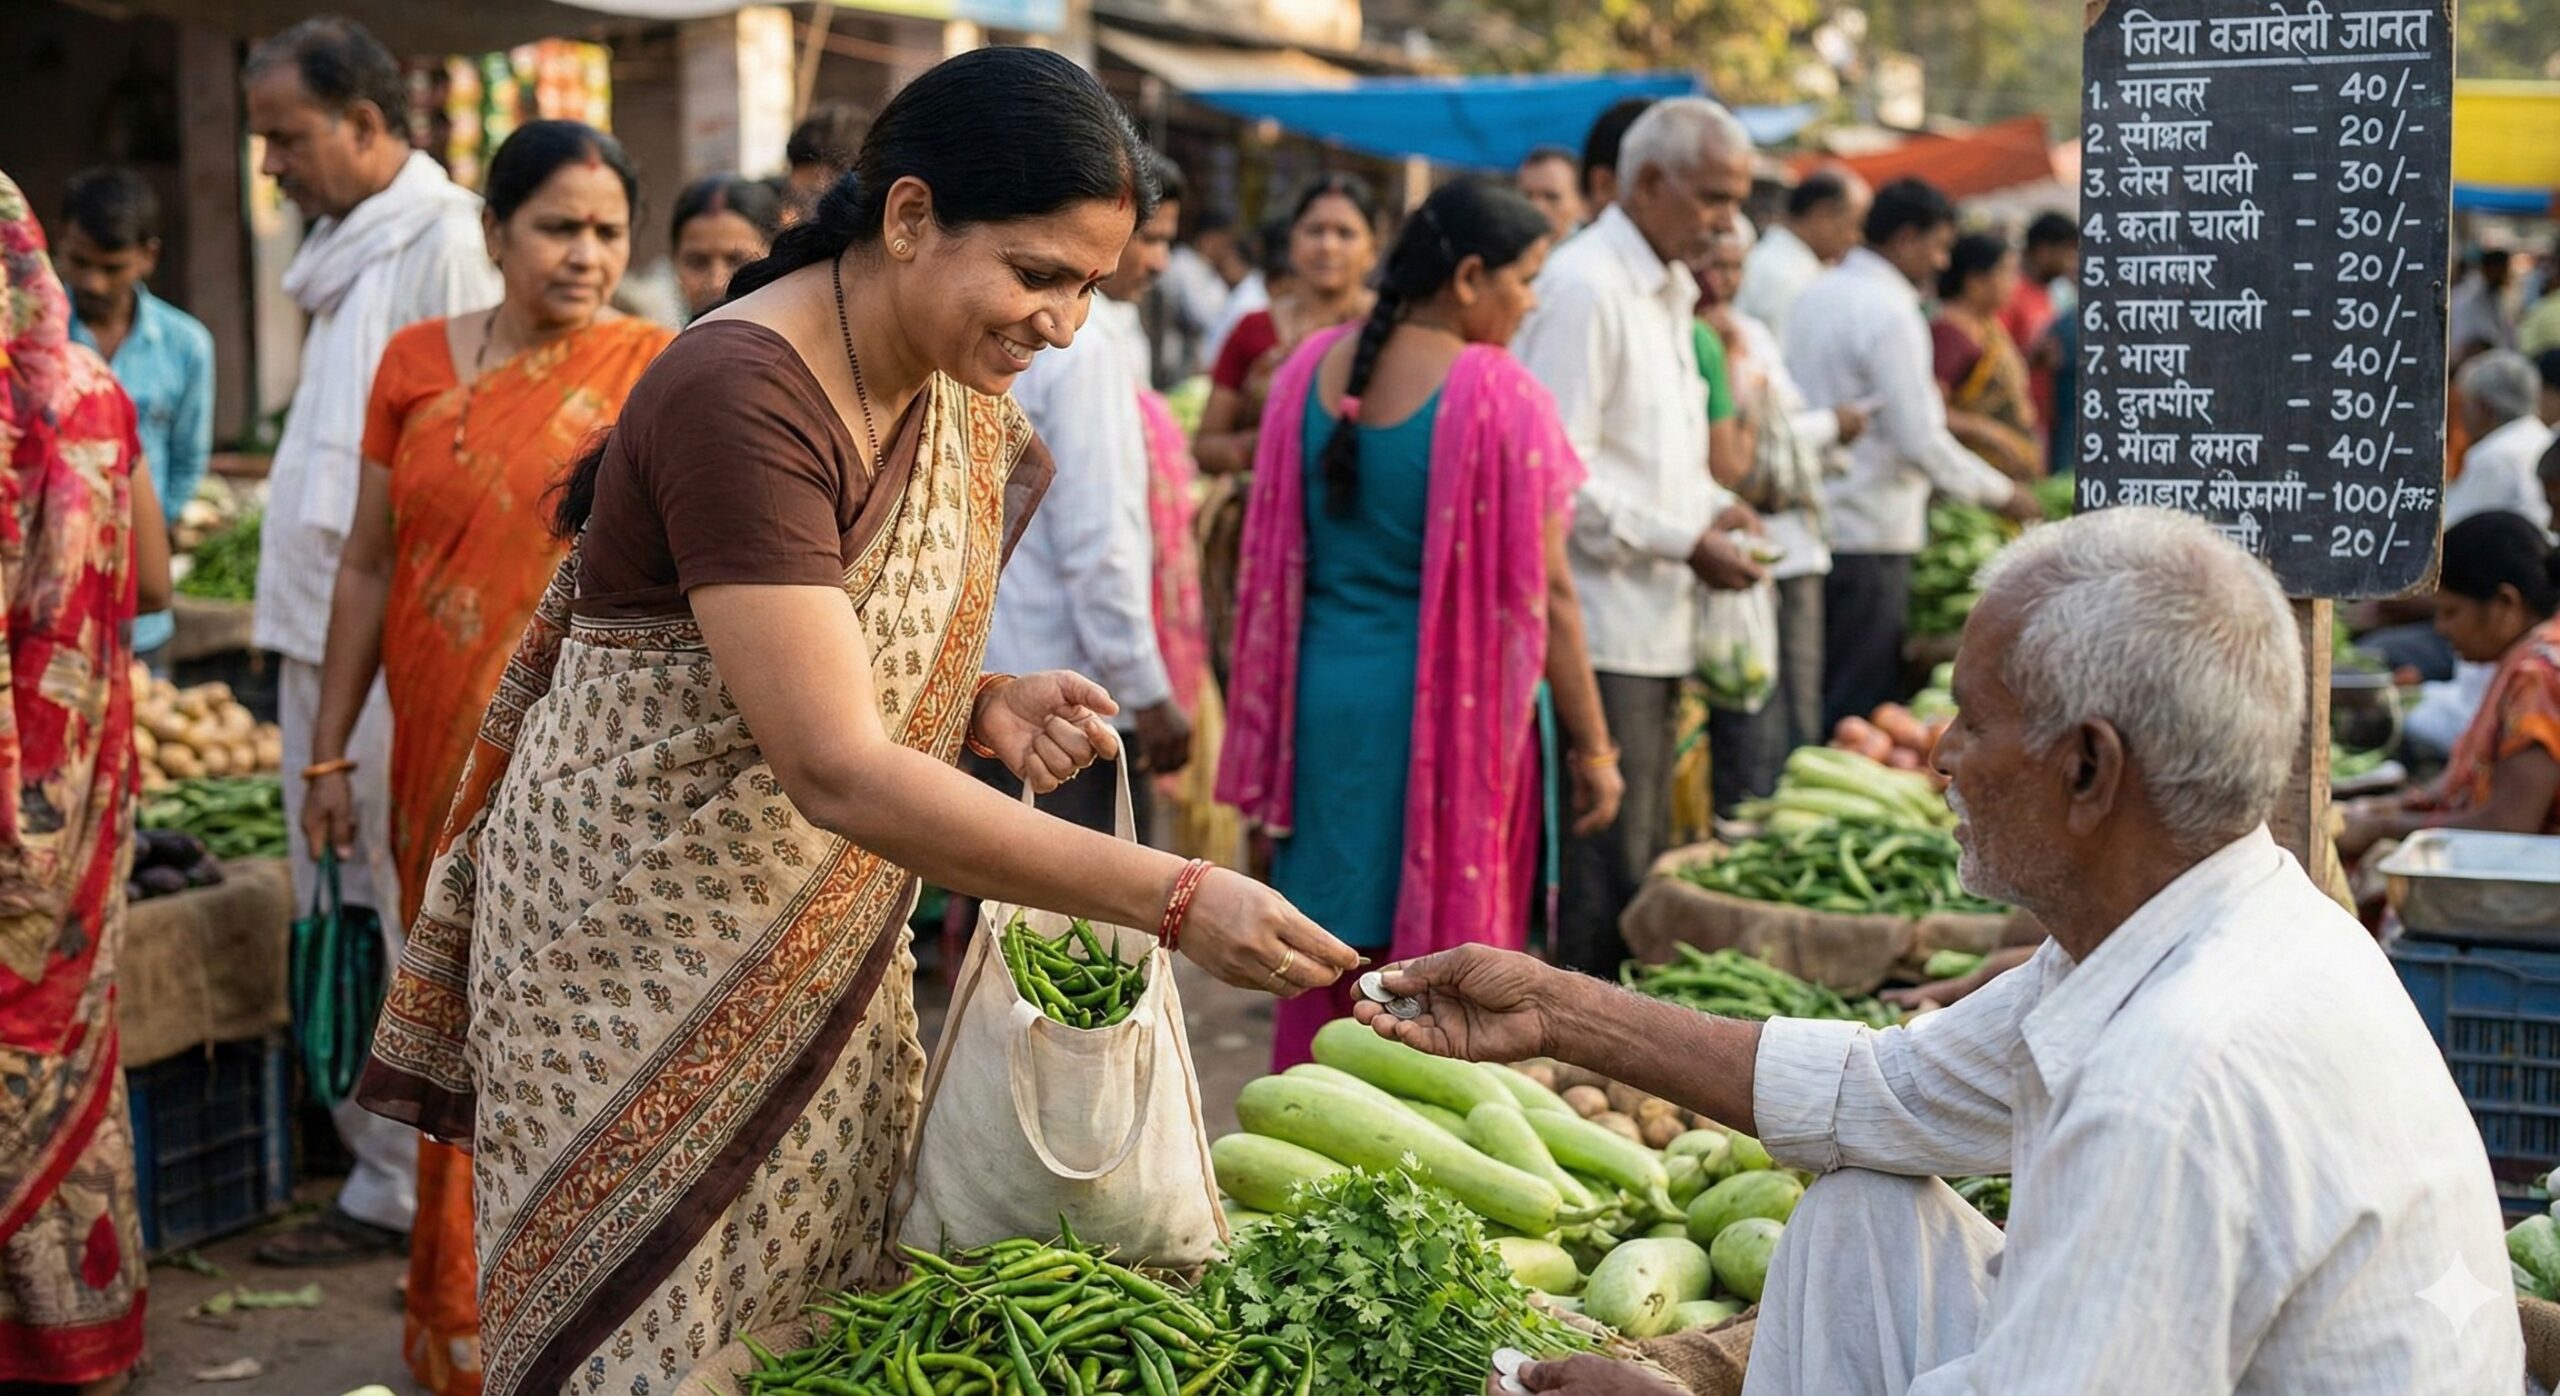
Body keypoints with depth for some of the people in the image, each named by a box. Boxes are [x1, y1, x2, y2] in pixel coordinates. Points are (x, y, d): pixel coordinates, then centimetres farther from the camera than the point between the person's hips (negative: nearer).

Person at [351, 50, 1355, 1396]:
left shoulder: (961, 400, 0)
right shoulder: (741, 396, -26)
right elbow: (837, 772, -32)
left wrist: (992, 705, -10)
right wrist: (1177, 900, -34)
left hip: (826, 947, 8)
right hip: (646, 948, -7)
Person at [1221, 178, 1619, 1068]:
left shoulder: (1313, 370, 3)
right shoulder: (1500, 397, -13)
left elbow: (1275, 562, 9)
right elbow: (1544, 593, -11)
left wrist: (1270, 739, 18)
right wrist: (1592, 748, -3)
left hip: (1325, 701, 5)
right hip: (1452, 708, -5)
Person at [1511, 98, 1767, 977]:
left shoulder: (1668, 292, 19)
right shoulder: (1584, 289, -13)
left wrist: (1712, 510, 9)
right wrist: (1684, 543, -16)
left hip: (1655, 626, 10)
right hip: (1600, 631, -10)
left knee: (1639, 863, 12)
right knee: (1603, 871, -8)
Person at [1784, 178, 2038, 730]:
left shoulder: (1815, 295, 11)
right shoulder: (1891, 313, -15)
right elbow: (1920, 441, -17)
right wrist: (2001, 493, -5)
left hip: (1811, 526, 8)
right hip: (1869, 538, -8)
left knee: (1818, 693, 13)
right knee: (1861, 705, -2)